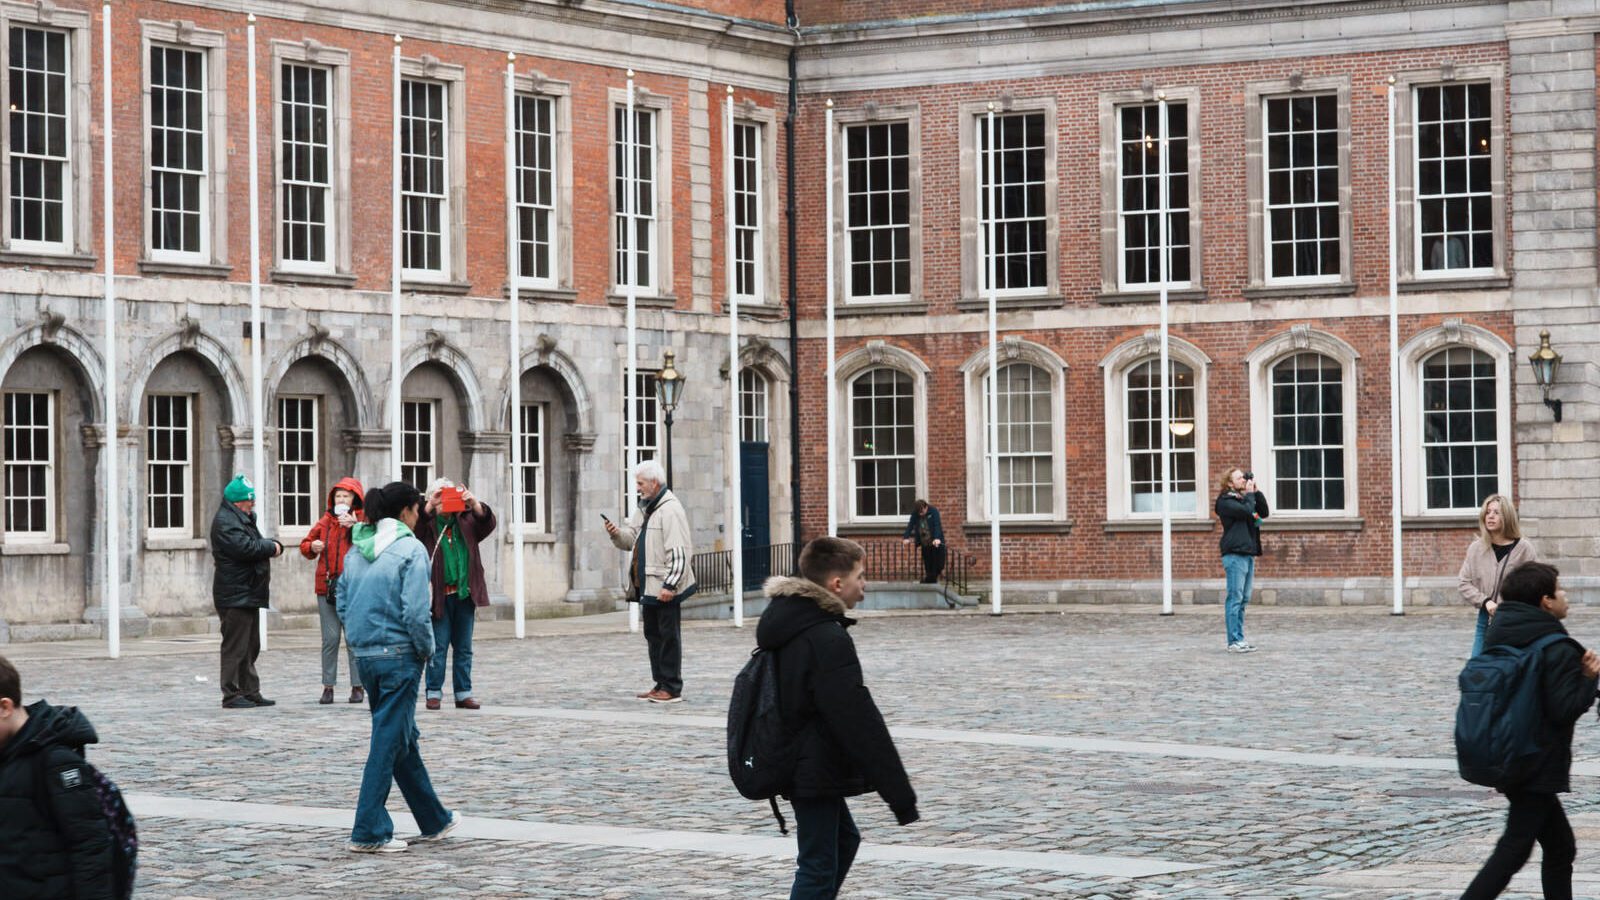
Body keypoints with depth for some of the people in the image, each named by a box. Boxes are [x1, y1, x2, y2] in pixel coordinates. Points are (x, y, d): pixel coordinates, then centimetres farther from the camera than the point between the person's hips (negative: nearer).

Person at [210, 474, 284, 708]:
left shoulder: (244, 519, 22)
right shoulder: (225, 521, -13)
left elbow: (257, 545, 21)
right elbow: (244, 547, -25)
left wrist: (274, 546, -1)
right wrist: (272, 547, -10)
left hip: (249, 594, 11)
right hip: (235, 595, -11)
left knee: (250, 647, 14)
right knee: (235, 646, -9)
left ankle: (251, 692, 20)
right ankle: (231, 695, -6)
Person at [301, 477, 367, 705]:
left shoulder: (362, 521, 1)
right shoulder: (325, 522, 13)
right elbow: (305, 545, 21)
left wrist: (355, 526, -25)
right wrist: (312, 547, -1)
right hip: (327, 586, 3)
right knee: (330, 639, 4)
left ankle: (357, 686, 5)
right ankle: (328, 686, 9)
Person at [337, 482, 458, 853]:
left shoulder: (355, 551, 10)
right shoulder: (410, 550, -13)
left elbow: (343, 604, 12)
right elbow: (416, 612, -19)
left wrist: (359, 643, 17)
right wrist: (426, 649, -4)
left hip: (364, 656, 8)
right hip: (399, 655, -8)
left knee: (403, 738, 16)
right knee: (389, 741, -2)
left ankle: (434, 820, 27)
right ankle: (369, 832, -1)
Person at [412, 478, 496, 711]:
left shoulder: (466, 521, 10)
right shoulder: (427, 523, 0)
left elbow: (487, 524, -6)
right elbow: (415, 527, -20)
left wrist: (475, 504, -24)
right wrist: (430, 507, -34)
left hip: (465, 594, 4)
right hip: (438, 595, -4)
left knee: (464, 648, 9)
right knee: (438, 647, -1)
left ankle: (463, 694, 15)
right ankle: (434, 693, 6)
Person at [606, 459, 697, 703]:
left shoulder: (670, 510, -14)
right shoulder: (643, 508, 16)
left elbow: (679, 552, -19)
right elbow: (631, 539, 21)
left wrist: (670, 585, -22)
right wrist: (617, 534, -2)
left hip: (665, 589, -10)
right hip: (646, 586, 10)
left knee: (668, 636, -4)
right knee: (653, 635, 13)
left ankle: (672, 688, 0)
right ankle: (660, 684, 21)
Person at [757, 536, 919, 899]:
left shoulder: (787, 625, 8)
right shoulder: (829, 639, -22)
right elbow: (861, 723, -24)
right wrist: (900, 794, -21)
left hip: (793, 764, 10)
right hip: (816, 772, -10)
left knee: (844, 839, 24)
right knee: (818, 867, -5)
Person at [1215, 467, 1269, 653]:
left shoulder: (1245, 498, 19)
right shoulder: (1226, 501, -6)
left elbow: (1264, 513, 11)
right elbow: (1246, 511, -20)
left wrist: (1256, 492, 5)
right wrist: (1250, 494, -6)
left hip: (1248, 554, 9)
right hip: (1235, 554, -9)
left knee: (1243, 600, 9)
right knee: (1235, 599, -9)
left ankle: (1239, 639, 12)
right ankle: (1234, 641, -10)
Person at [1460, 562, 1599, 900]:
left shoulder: (1498, 639, 6)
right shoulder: (1557, 650, -17)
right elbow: (1566, 709, -21)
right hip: (1539, 767, -9)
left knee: (1560, 846, 18)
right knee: (1513, 850, -6)